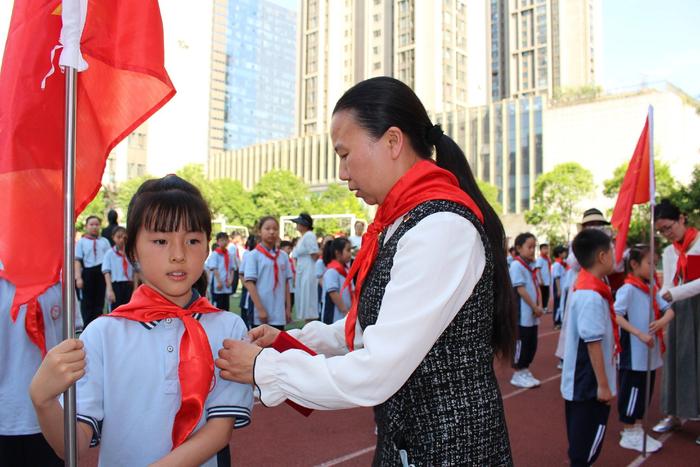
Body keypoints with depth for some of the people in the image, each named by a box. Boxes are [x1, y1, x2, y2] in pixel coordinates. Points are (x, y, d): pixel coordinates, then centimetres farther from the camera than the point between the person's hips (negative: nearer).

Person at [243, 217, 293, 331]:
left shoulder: (283, 256, 8)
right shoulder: (254, 255, -6)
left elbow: (286, 283, 11)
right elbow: (249, 283, -10)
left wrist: (288, 308, 8)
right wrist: (260, 309, -15)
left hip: (279, 314, 4)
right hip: (259, 313, -4)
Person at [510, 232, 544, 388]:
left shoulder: (531, 265, 12)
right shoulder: (516, 265, -14)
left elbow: (537, 287, 12)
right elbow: (521, 289, -18)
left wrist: (540, 306, -2)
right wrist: (535, 308, -14)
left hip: (533, 315, 9)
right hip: (523, 314, -8)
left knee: (532, 345, 13)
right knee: (521, 344, 0)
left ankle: (525, 372, 24)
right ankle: (518, 375, 10)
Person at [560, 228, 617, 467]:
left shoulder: (582, 286, 6)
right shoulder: (592, 296, -24)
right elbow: (593, 343, -24)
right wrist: (603, 384, -20)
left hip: (580, 379, 9)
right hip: (590, 382, -9)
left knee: (582, 433, 21)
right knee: (590, 435, 4)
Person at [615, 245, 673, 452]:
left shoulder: (652, 289, 9)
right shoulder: (628, 289, -15)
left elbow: (668, 310, 9)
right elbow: (615, 316, -24)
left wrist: (662, 321, -13)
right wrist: (640, 334, -27)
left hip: (651, 353, 8)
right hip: (633, 354, -8)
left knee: (644, 393, 17)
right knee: (631, 393, 4)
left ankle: (636, 430, 31)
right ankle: (629, 435, 17)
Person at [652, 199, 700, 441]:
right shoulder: (668, 252, 10)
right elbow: (668, 287, 2)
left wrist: (674, 293, -23)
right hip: (679, 311, 5)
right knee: (677, 359, 9)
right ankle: (674, 414, 19)